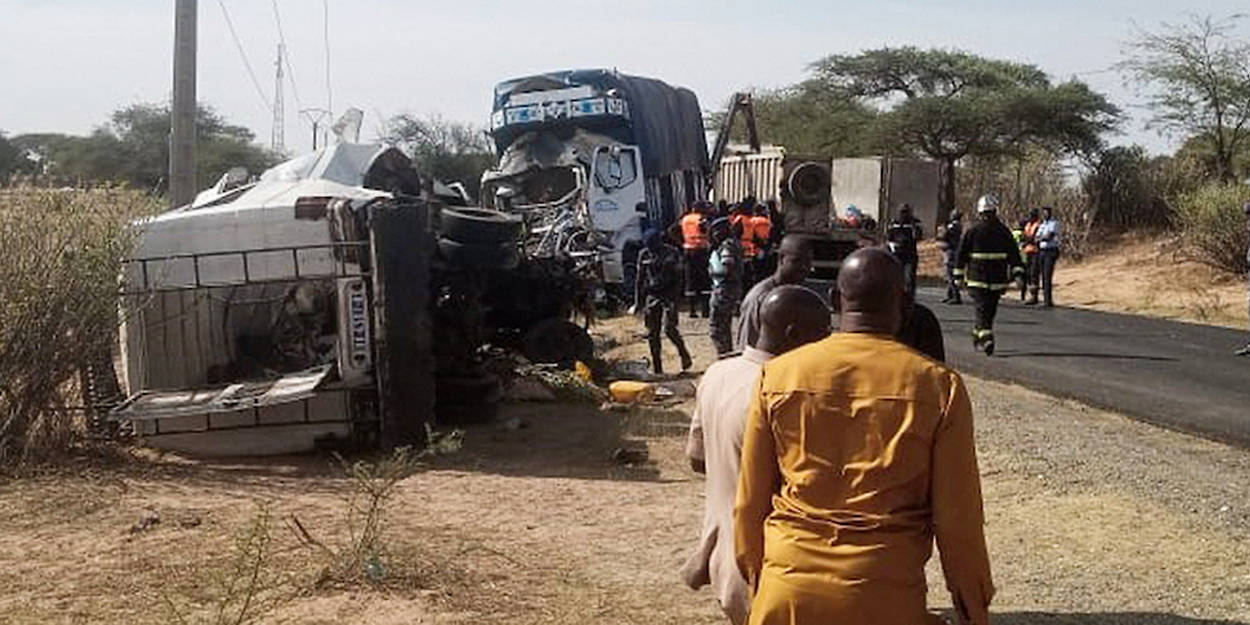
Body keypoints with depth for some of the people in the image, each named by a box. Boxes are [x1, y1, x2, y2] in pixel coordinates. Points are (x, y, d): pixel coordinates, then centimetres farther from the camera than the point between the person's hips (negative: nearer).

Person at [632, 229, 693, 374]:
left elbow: (677, 277, -2)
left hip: (668, 296, -4)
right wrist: (638, 302, 10)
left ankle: (684, 355, 7)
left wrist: (675, 297, -9)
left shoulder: (672, 253, -4)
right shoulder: (644, 255, 6)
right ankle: (656, 367, 10)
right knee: (652, 333, 2)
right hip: (651, 297, 4)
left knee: (669, 328, -16)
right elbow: (640, 279, 12)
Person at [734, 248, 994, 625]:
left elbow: (750, 501, 5)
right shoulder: (939, 387, -6)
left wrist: (756, 579, 19)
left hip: (788, 592, 2)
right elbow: (958, 517, -3)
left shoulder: (778, 375, 0)